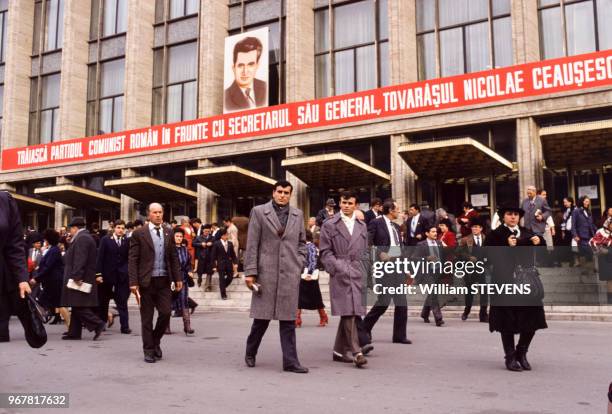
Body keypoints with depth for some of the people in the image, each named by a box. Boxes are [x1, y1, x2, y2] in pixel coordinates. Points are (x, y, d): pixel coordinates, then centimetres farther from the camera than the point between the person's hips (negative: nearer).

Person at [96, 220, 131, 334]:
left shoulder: (127, 241, 4)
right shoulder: (105, 240, 0)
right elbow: (100, 257, -3)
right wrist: (99, 273, -9)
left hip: (122, 275, 0)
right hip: (107, 274, 0)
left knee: (122, 302, -1)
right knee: (103, 301, 12)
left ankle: (125, 326, -2)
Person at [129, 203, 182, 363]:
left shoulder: (168, 233, 10)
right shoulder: (139, 233, -2)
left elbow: (174, 257, 12)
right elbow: (132, 259, -5)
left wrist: (178, 278, 7)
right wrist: (133, 282, -11)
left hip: (164, 281, 3)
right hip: (146, 281, -3)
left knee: (166, 313, -2)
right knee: (147, 317, 5)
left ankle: (156, 341, 23)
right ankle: (149, 350, 17)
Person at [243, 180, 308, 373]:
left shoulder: (298, 214, 12)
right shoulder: (259, 212, 2)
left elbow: (301, 243, 18)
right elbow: (252, 244, -2)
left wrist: (300, 265, 6)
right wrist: (250, 272, -7)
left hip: (290, 274, 2)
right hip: (266, 271, -2)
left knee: (288, 318, 3)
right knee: (262, 316, 6)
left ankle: (290, 361, 6)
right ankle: (250, 352, 28)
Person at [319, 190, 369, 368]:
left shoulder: (362, 226, 19)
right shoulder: (329, 225, 5)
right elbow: (325, 251, 1)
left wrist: (365, 272, 11)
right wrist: (337, 268, -10)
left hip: (358, 274, 5)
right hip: (340, 274, -5)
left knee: (349, 313, 7)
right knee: (348, 312, -12)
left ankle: (339, 351, 18)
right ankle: (356, 352, -14)